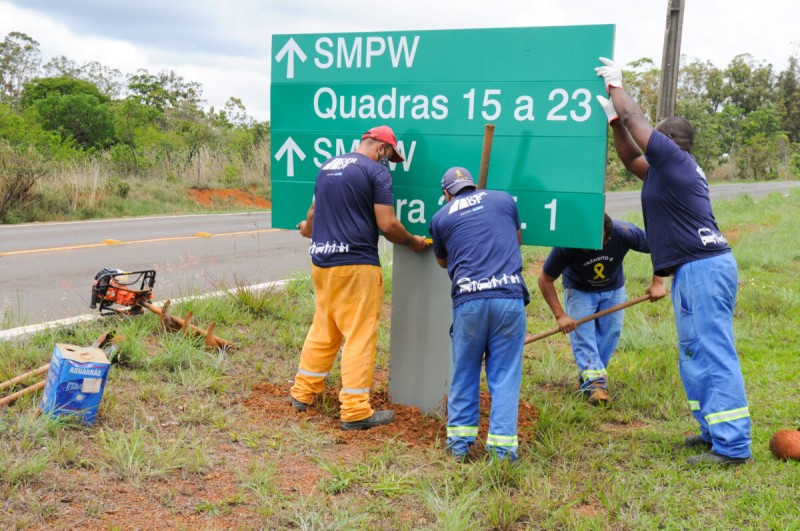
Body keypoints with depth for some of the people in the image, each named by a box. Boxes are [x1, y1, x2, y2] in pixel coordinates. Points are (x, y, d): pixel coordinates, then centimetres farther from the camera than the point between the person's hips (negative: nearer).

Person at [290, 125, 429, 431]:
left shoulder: (328, 166, 15)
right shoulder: (376, 171, -6)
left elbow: (314, 210, 30)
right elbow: (387, 224, -12)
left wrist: (308, 229, 51)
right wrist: (413, 243, 5)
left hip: (321, 261, 7)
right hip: (356, 264, -7)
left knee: (323, 329, 19)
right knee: (360, 335, -2)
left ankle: (303, 393, 27)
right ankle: (355, 411, 0)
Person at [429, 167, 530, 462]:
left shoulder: (441, 217, 13)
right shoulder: (504, 199, 15)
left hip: (468, 299, 0)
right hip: (510, 296, 0)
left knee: (464, 374, 14)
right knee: (505, 376, 6)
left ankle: (459, 442, 18)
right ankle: (502, 448, 4)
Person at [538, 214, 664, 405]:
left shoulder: (625, 233, -35)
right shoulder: (566, 244, -37)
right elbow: (545, 279, -25)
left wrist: (658, 283, -23)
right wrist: (560, 315, -27)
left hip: (613, 290, 2)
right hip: (579, 290, -2)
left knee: (611, 332, 0)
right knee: (581, 333, -15)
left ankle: (590, 376, 17)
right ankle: (594, 382, -15)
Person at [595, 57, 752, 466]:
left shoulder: (673, 157, -8)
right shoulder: (667, 168, 19)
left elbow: (634, 117, -3)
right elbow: (631, 159, 31)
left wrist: (615, 85, 11)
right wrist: (613, 119, 24)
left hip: (703, 267, -11)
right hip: (694, 269, 11)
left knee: (715, 355, -11)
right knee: (694, 355, 16)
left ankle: (733, 445, -11)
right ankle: (714, 430, 23)